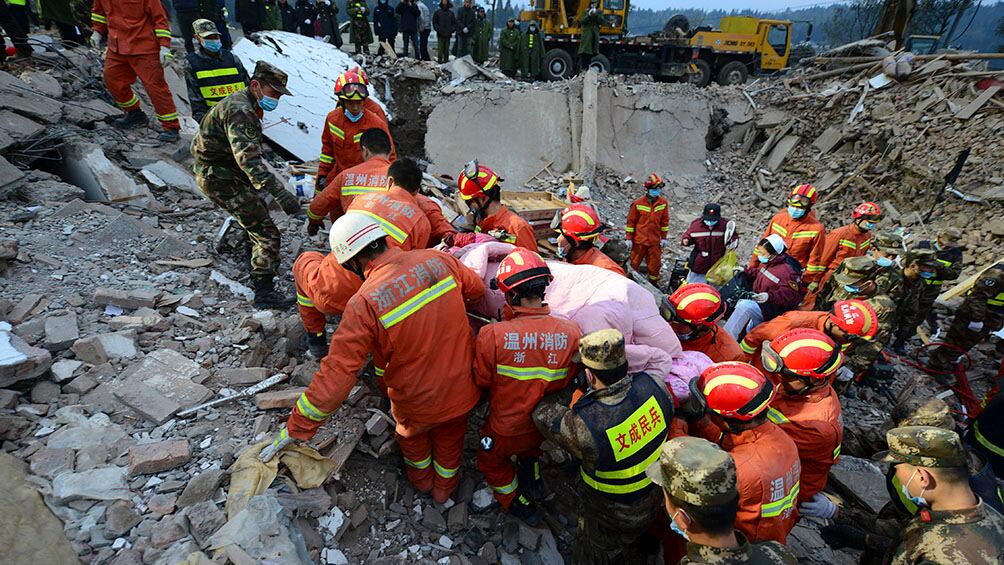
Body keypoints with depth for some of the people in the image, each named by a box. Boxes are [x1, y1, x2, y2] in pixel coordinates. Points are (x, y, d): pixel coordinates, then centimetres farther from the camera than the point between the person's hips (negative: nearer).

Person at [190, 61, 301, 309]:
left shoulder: (244, 103, 9)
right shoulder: (240, 111, -25)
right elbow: (248, 159, -39)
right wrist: (280, 193, -49)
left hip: (217, 167, 11)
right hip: (220, 178, -11)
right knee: (266, 232, -13)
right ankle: (264, 292, -12)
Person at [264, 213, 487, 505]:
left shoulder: (364, 303, -26)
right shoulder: (437, 259, -15)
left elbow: (336, 374, -24)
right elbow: (477, 288, 4)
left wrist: (295, 429, -12)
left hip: (419, 401, -3)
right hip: (462, 386, 3)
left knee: (412, 435, 34)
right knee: (450, 438, 32)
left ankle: (421, 478, 63)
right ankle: (445, 487, 59)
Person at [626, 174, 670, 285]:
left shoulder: (663, 203, -3)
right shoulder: (638, 204, -12)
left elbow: (664, 221, 6)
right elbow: (631, 221, -6)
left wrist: (664, 237, 7)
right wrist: (629, 238, -5)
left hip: (655, 240, 2)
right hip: (639, 239, -2)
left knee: (655, 263, 12)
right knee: (635, 262, 11)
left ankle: (653, 281, 31)